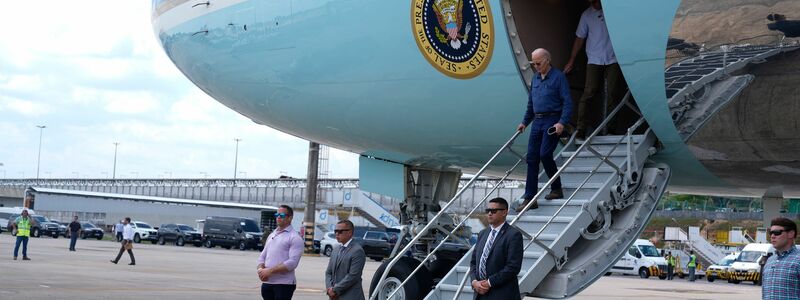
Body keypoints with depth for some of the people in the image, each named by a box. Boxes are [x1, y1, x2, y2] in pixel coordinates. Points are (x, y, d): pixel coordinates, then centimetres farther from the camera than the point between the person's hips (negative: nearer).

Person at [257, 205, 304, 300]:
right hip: (266, 282, 7)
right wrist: (260, 269, -7)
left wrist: (270, 271, -19)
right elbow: (262, 256, 16)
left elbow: (292, 262, -16)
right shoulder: (272, 235, 17)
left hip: (284, 284, -7)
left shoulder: (295, 238, -6)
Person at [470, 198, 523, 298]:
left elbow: (513, 266, -16)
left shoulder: (514, 235, -9)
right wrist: (474, 281, -3)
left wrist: (489, 282, -14)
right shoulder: (483, 234, 14)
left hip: (502, 294, -6)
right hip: (480, 293, 6)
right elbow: (473, 261, 16)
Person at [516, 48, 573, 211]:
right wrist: (525, 122, 23)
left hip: (552, 121, -7)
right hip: (537, 121, 7)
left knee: (545, 154, -16)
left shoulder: (558, 77, -6)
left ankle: (557, 189, 6)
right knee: (531, 158, 0)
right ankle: (530, 198, 2)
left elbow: (567, 102, -10)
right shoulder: (535, 78, 16)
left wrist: (562, 122, -20)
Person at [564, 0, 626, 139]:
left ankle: (611, 129, 5)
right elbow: (580, 38, 14)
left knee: (613, 94, -3)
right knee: (589, 93, -10)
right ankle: (580, 130, -13)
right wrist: (571, 61, 12)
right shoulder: (586, 15, 10)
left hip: (613, 59, 0)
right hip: (594, 61, 1)